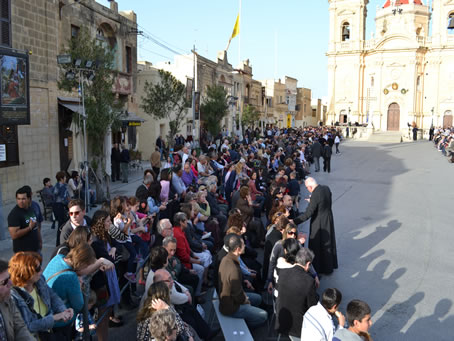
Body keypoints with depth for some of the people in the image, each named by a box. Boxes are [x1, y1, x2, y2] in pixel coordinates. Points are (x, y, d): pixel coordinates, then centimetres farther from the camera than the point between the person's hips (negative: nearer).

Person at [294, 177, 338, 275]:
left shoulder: (315, 195, -29)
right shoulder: (326, 188, -5)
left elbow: (307, 214, -28)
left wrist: (294, 221, -25)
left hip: (319, 222, -8)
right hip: (329, 219, 9)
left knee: (318, 245, 10)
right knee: (329, 241, 24)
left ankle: (321, 268, 24)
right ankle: (331, 264, 42)